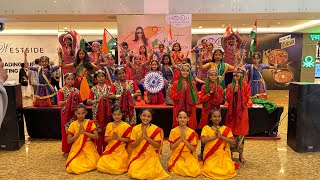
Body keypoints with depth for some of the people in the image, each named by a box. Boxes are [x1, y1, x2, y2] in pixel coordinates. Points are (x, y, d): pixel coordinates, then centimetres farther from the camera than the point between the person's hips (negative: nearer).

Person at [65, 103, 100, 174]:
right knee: (73, 166, -20)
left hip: (88, 148, 0)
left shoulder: (90, 122, -1)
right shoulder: (73, 124, 0)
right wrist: (79, 133, -15)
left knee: (93, 164, -19)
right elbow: (68, 141, -4)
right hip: (76, 148, 0)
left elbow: (96, 136, -8)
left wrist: (84, 132, -16)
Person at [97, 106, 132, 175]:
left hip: (120, 151, -4)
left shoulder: (126, 126, -6)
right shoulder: (109, 125, 6)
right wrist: (112, 137, -17)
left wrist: (118, 138, -20)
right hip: (109, 150, 4)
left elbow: (128, 139, -7)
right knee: (100, 166, -10)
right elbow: (105, 139, 4)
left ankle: (122, 164, 15)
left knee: (117, 169, -17)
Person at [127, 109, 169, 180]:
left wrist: (147, 137, -21)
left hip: (151, 156, -1)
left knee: (151, 173, -21)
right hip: (138, 156, 2)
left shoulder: (156, 129, -7)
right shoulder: (135, 128, -1)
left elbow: (158, 146, -10)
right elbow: (132, 146, -3)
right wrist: (141, 137, -19)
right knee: (134, 173, -18)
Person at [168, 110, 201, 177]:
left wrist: (184, 140, -18)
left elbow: (193, 149, -5)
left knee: (195, 171, -22)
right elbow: (171, 147, -5)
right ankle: (176, 167, 5)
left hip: (189, 157, 1)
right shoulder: (173, 131, -3)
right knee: (180, 169, -28)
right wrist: (180, 139, -18)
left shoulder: (192, 132, -3)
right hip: (177, 157, -1)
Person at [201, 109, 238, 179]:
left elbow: (233, 142, -5)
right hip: (211, 156, -1)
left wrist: (221, 136, -15)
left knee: (229, 171, -18)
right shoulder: (206, 128, 0)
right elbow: (203, 140, -15)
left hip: (223, 156, 1)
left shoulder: (226, 129, 4)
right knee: (210, 170, -22)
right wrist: (215, 136, -19)